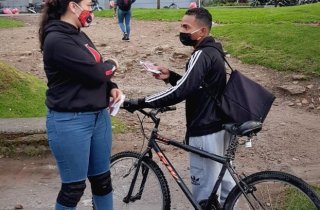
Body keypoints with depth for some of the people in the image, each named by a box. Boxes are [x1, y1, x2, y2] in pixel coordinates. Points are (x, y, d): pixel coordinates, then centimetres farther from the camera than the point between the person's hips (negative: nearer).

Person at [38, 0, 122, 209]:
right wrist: (112, 65, -1)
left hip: (99, 115, 9)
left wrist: (111, 87, -3)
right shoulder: (57, 40, -18)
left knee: (102, 178, 17)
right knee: (74, 187, 4)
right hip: (70, 122, -8)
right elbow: (95, 72, -23)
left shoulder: (79, 35, 11)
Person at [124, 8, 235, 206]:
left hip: (205, 131, -10)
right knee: (221, 175, 25)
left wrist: (139, 103, -29)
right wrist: (170, 76, 4)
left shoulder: (202, 55, -21)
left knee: (205, 187, 4)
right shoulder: (212, 51, 9)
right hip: (219, 125, 10)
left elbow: (180, 92, -31)